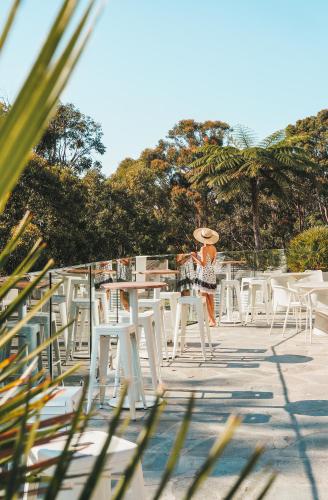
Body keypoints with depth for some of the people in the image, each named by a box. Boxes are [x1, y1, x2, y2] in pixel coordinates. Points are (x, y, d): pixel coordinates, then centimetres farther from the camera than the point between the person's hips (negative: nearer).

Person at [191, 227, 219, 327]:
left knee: (205, 299, -2)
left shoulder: (204, 248, -15)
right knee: (210, 299, 15)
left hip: (204, 274, -7)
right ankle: (212, 319, 21)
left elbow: (203, 264, -19)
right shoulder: (214, 248, 6)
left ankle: (212, 320, -4)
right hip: (212, 274, 7)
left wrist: (194, 257, -6)